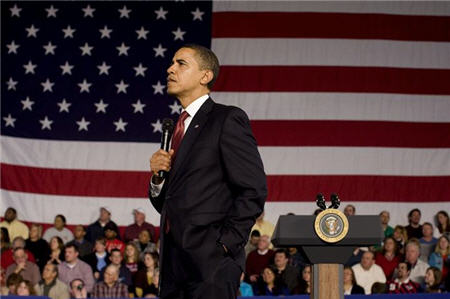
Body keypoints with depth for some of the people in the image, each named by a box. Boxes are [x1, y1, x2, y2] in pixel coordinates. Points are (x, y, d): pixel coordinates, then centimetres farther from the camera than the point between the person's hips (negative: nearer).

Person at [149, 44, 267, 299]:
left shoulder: (228, 119, -3)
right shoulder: (176, 128, 21)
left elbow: (254, 190, -10)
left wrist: (226, 243, -14)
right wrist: (158, 177, 3)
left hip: (212, 260, -8)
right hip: (173, 262, 8)